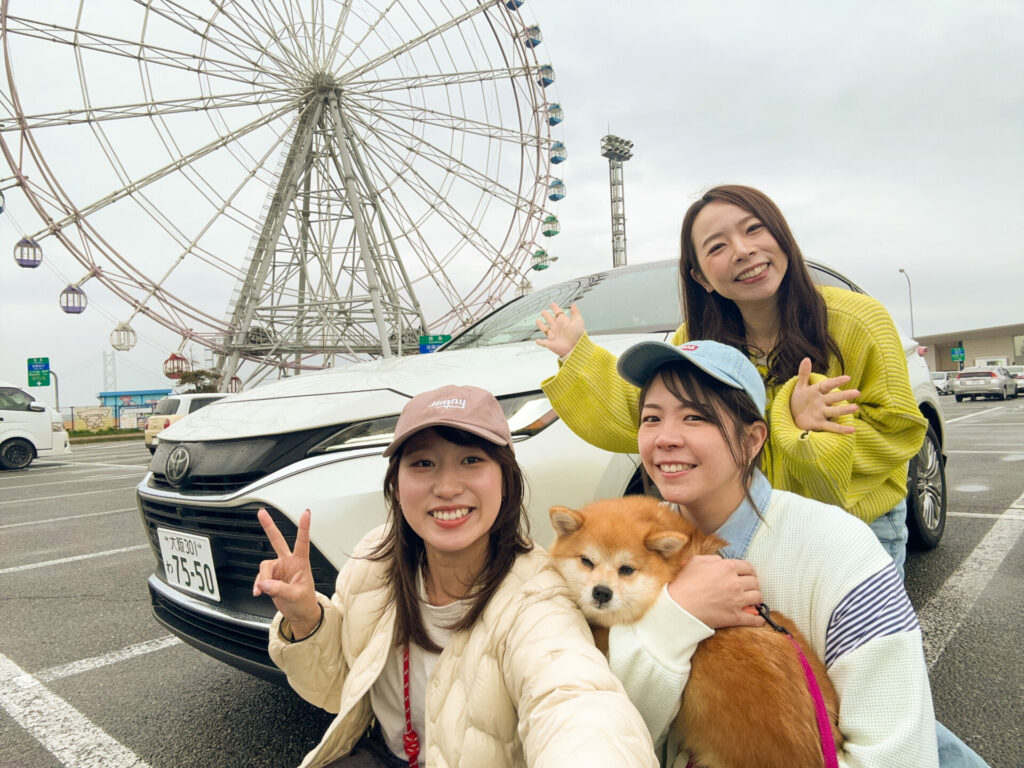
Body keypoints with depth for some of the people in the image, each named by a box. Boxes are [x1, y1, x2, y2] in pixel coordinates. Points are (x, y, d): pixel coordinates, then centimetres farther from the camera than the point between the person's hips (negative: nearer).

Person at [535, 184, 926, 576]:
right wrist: (577, 354, -10)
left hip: (860, 528, -1)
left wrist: (800, 427, -34)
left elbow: (897, 431, -16)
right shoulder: (695, 342, -10)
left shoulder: (858, 321, -18)